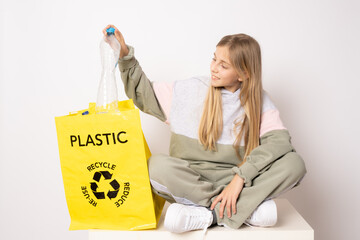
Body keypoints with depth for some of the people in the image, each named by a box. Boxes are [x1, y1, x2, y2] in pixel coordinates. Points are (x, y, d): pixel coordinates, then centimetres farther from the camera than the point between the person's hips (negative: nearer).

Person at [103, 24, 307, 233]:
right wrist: (125, 55, 0)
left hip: (232, 182, 0)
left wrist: (240, 178, -24)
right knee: (157, 166, -33)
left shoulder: (258, 101, 1)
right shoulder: (190, 90, 4)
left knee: (295, 163, -24)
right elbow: (144, 94, 11)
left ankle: (211, 213, -27)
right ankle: (248, 208, -25)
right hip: (190, 182, 0)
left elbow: (280, 140, -13)